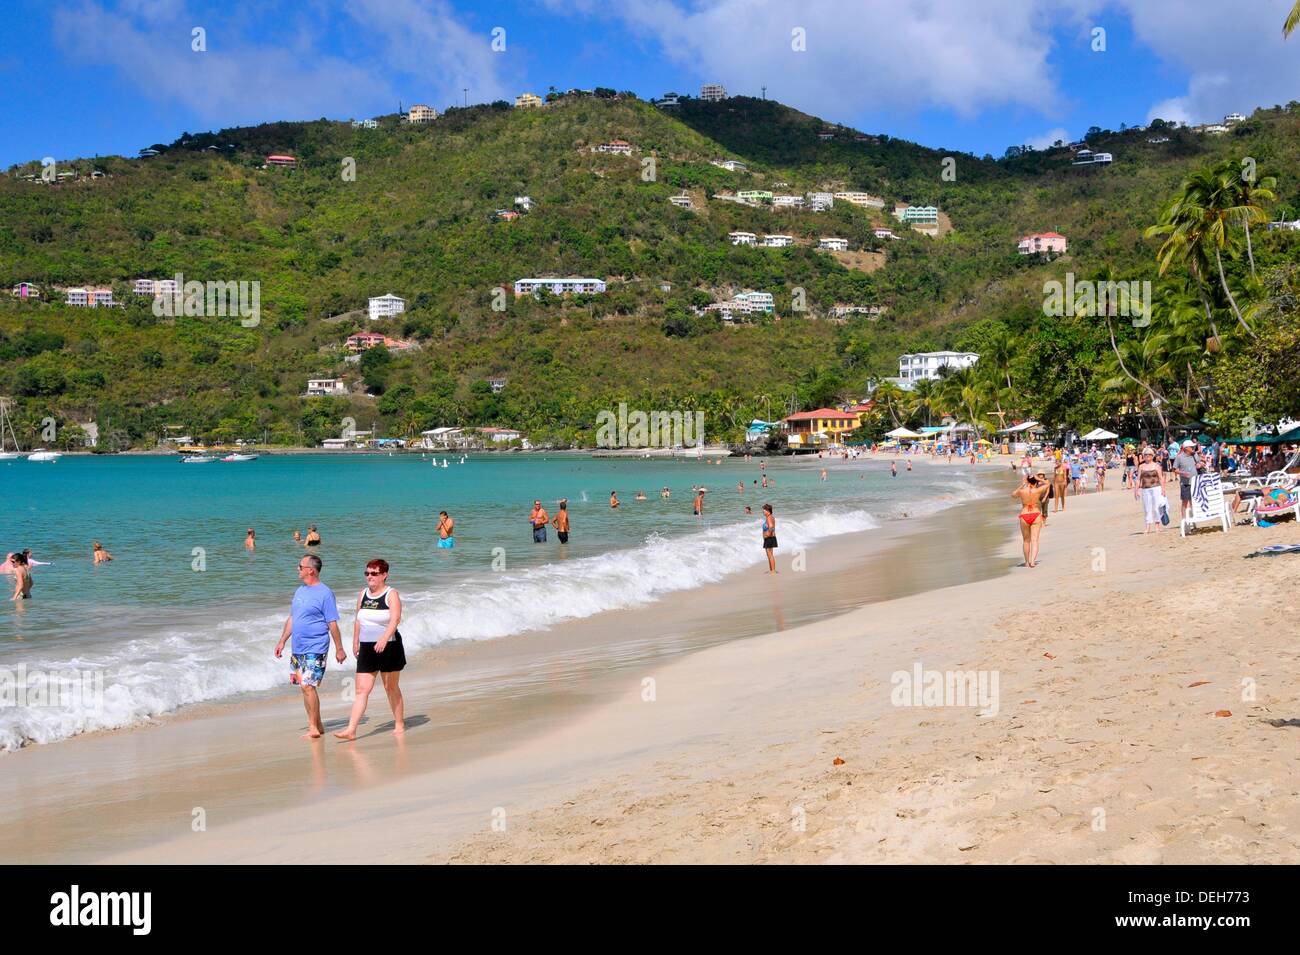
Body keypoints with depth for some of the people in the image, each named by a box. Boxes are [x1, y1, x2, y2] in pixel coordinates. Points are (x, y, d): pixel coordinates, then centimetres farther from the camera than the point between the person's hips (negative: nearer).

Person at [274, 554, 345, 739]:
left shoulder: (325, 593, -11)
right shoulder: (300, 591, 12)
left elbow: (332, 624, -11)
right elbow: (291, 618, 20)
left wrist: (339, 649, -9)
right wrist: (282, 641, 17)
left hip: (315, 649, -8)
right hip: (297, 648, 8)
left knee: (308, 686, -11)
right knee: (305, 686, 10)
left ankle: (314, 728, -3)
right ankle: (317, 725, 19)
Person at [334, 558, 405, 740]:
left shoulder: (391, 595, -8)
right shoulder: (362, 594, 9)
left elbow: (395, 619, -22)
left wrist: (384, 638, -36)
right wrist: (355, 642, 21)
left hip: (389, 647, -4)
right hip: (367, 648, 5)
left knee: (391, 688, 7)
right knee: (362, 689, -3)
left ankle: (399, 724, 22)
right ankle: (351, 730, -8)